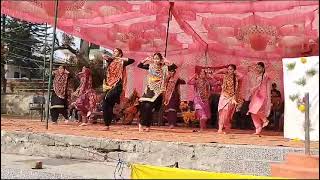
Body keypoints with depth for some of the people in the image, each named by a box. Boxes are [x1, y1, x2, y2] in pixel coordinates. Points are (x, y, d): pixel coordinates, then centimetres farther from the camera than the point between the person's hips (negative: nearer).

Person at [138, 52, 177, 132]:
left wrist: (167, 62, -15)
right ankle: (141, 124, 4)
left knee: (148, 106, -14)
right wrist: (145, 60, -5)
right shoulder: (150, 66, 7)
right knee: (143, 105, -11)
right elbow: (139, 65, 7)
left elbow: (174, 66, -9)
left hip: (157, 91, -2)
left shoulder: (164, 68, 1)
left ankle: (147, 125, 2)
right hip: (149, 89, 2)